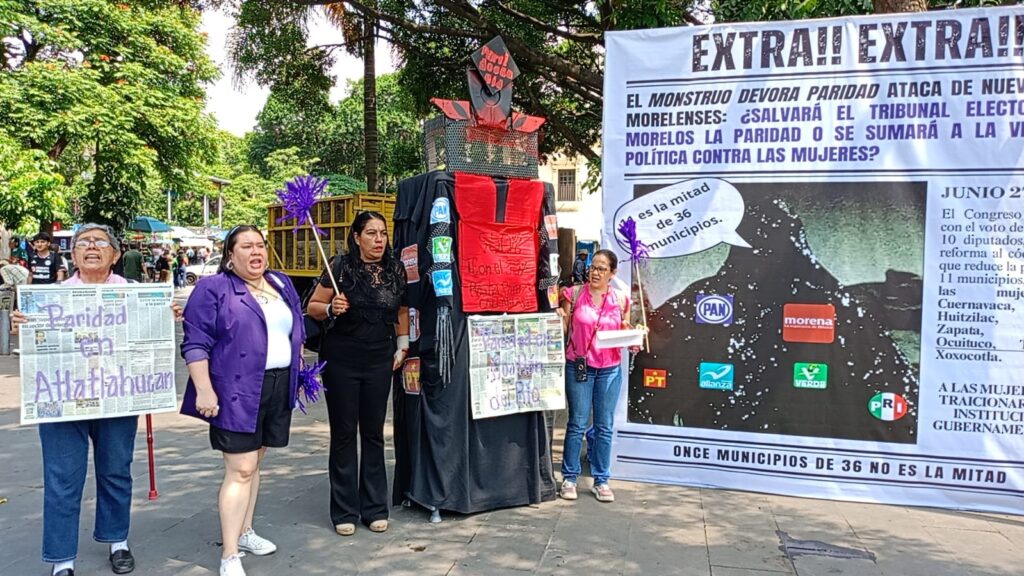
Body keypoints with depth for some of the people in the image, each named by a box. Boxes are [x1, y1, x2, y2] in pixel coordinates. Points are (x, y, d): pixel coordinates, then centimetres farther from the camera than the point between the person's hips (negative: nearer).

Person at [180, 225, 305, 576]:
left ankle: (243, 532, 30)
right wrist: (204, 389, -17)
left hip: (278, 388, 6)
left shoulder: (282, 284, 13)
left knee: (253, 463, 16)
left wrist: (298, 372, 16)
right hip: (237, 391, -6)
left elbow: (297, 331, 21)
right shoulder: (213, 289, -6)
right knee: (240, 470, -7)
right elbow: (195, 343, -10)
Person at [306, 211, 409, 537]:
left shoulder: (395, 270, 3)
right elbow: (312, 307, -1)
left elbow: (402, 310, 16)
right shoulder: (341, 266, -6)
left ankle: (375, 508, 19)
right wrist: (331, 309, -21)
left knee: (373, 433, 9)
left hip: (379, 362, 3)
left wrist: (402, 346, 10)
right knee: (343, 433, 4)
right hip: (341, 361, -2)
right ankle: (345, 511, 15)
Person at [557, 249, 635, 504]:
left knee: (604, 426, 6)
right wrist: (560, 318, -18)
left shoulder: (621, 299, 4)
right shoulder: (575, 294, -1)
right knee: (577, 424, 2)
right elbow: (564, 329, 2)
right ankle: (569, 478, 14)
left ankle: (601, 480, 16)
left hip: (610, 369, 2)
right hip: (578, 366, -2)